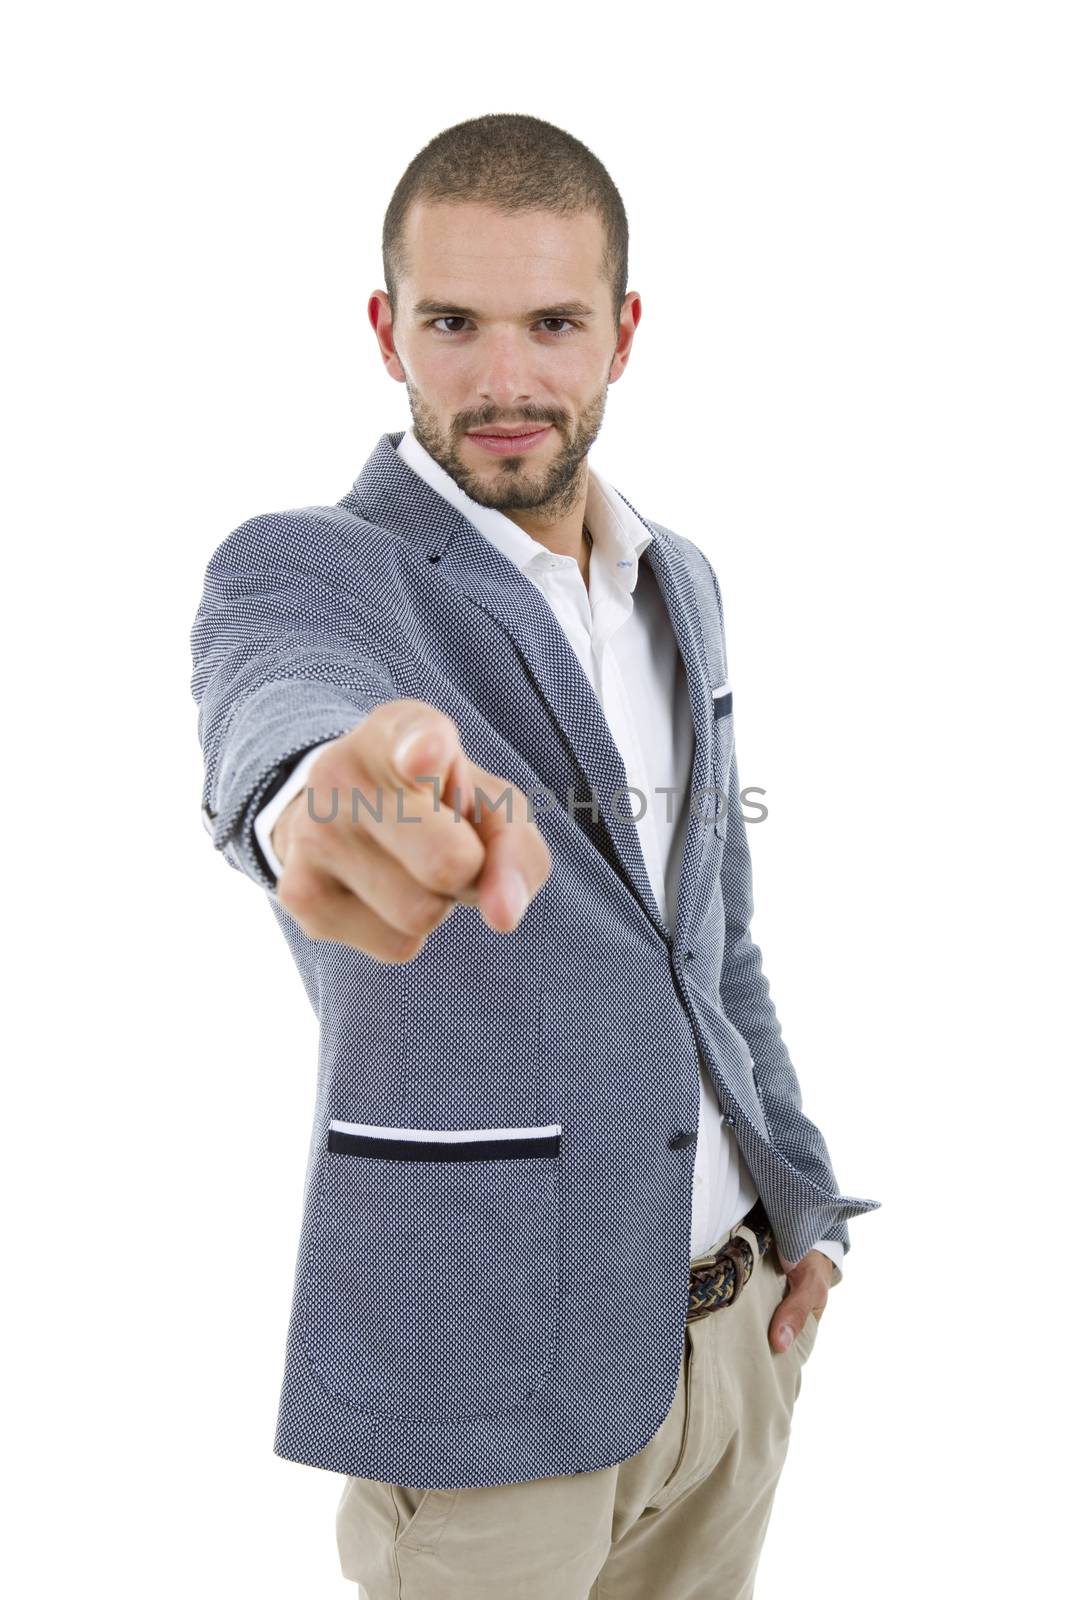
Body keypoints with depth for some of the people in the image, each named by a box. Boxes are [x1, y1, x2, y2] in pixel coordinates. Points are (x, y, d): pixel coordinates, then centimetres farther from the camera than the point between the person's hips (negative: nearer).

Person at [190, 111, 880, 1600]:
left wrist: (803, 1200, 11)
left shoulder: (680, 583, 7)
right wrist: (337, 793, -62)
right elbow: (278, 703, -39)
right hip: (489, 1368, -6)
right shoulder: (303, 569, -14)